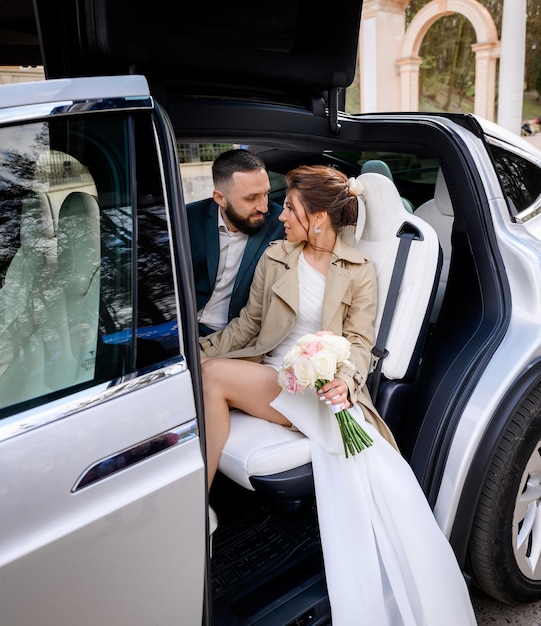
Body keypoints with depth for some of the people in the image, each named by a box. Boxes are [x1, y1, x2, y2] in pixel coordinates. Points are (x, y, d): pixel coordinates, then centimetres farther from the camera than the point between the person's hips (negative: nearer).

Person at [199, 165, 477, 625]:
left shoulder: (360, 271, 5)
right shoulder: (274, 258, 12)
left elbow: (359, 343, 0)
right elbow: (248, 324, 15)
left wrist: (345, 380, -21)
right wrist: (202, 347, 2)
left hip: (326, 387, -3)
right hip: (273, 378, 4)